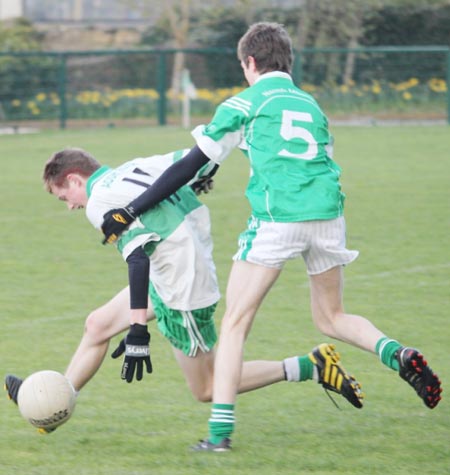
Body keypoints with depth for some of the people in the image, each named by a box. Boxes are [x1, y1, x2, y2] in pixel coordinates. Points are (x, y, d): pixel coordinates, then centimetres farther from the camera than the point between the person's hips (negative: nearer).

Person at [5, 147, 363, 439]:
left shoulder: (100, 202, -19)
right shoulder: (134, 169, 4)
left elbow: (137, 259, -31)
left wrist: (138, 332, -35)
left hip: (184, 296, -10)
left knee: (207, 390, 5)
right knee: (97, 325, 15)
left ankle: (312, 367, 1)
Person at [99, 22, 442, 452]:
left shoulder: (245, 103, 7)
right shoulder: (310, 105, 22)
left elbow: (191, 166, 6)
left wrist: (131, 211, 10)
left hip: (277, 220, -5)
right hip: (328, 215, 5)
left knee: (235, 320, 4)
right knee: (331, 317, 22)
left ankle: (220, 428, -5)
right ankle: (399, 355, -4)